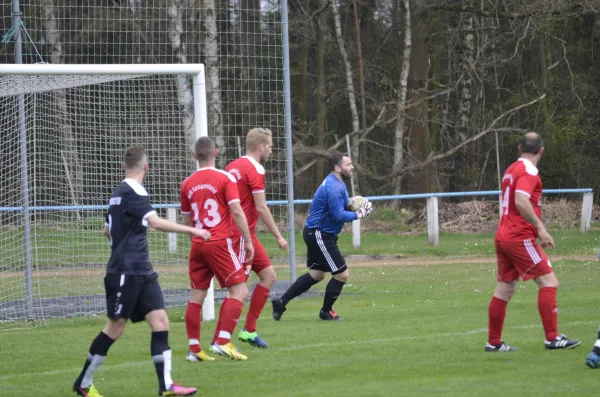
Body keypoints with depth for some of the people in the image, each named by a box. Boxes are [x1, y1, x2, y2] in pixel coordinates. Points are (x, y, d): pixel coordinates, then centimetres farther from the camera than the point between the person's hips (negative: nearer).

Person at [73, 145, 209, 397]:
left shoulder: (121, 192, 16)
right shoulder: (131, 192, -14)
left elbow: (108, 230, 27)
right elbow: (155, 222, -27)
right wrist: (192, 231, -27)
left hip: (142, 272, 9)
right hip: (125, 272, -9)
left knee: (160, 320, -2)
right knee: (115, 327, -2)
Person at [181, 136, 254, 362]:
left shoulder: (187, 184, 8)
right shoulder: (225, 178, -6)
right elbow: (237, 211, -13)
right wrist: (248, 241, -8)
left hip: (198, 244, 5)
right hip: (221, 242, -5)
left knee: (197, 296, 9)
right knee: (239, 291, -2)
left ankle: (194, 349, 8)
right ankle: (223, 342, -14)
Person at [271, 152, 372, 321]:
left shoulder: (336, 183, 12)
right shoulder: (334, 188, -22)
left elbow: (338, 208, 17)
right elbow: (338, 215, -27)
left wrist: (356, 208, 1)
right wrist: (358, 214, -16)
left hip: (316, 234, 11)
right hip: (320, 236, -11)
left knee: (316, 274, 19)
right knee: (342, 274, -4)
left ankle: (281, 302, 19)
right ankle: (326, 311, 14)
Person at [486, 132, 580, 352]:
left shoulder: (512, 170, 17)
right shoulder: (528, 171, -12)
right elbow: (521, 202, -27)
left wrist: (536, 228, 28)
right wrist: (540, 228, -25)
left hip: (503, 236, 9)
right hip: (520, 238, -9)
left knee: (504, 289, 11)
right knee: (548, 281, -6)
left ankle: (493, 342, 12)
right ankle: (552, 338, -10)